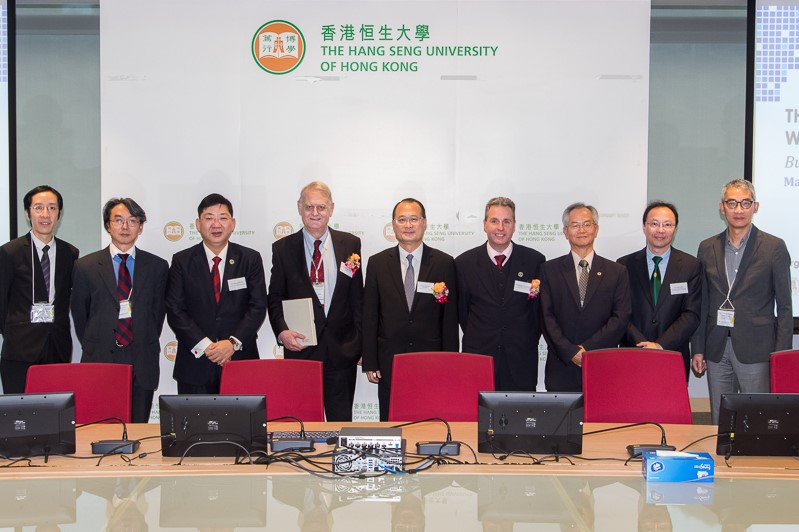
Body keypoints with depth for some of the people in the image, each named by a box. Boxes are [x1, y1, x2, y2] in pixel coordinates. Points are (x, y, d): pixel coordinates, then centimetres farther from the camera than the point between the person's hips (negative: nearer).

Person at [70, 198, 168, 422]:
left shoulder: (158, 267, 7)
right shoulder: (85, 266, 5)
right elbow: (79, 313, 12)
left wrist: (145, 348, 11)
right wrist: (92, 348, 12)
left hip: (142, 364, 1)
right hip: (99, 361, -1)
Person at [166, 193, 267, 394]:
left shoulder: (251, 259, 6)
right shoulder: (181, 261, 5)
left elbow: (258, 307, 1)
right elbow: (175, 311, -1)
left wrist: (233, 343, -12)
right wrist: (204, 345, -11)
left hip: (240, 360, 0)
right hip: (195, 365, 0)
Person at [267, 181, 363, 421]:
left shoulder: (350, 245, 6)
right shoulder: (283, 249, 4)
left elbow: (358, 298, 6)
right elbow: (274, 300, 6)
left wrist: (362, 344, 3)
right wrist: (282, 331, -12)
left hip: (342, 351, 1)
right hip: (300, 349, 0)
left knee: (341, 421, 5)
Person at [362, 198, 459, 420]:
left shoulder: (444, 263, 2)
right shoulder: (377, 263, 5)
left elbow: (450, 318, 3)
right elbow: (370, 317, 5)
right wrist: (370, 363, 1)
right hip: (389, 361, 1)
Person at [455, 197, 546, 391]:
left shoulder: (534, 261, 3)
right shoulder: (464, 263, 4)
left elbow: (542, 311, 8)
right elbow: (461, 311, 11)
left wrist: (526, 343, 3)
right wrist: (478, 340, 8)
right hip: (478, 359, 0)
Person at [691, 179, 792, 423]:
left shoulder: (774, 247, -1)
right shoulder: (707, 248, 9)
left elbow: (784, 306, -1)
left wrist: (781, 354, -7)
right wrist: (697, 348, 8)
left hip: (755, 349, -3)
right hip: (717, 349, 4)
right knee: (719, 421, 9)